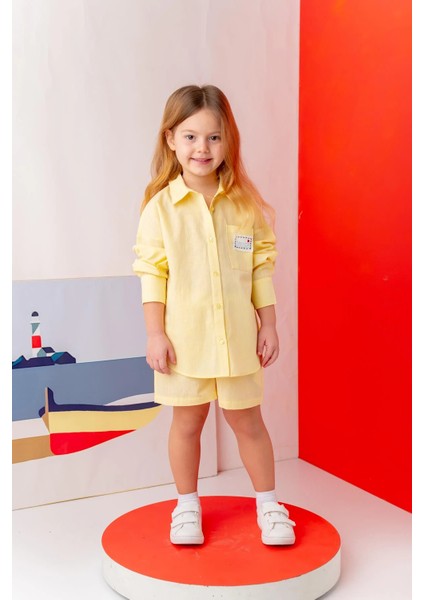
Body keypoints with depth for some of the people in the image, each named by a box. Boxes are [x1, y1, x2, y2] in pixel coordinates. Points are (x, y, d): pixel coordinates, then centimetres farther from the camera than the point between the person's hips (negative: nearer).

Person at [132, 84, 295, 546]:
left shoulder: (246, 203, -1)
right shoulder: (161, 206, -6)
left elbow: (262, 266, 4)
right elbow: (152, 273, -5)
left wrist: (268, 325, 3)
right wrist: (155, 334, -9)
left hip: (238, 337, 1)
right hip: (185, 338, -1)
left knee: (247, 421, 13)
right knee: (187, 422, 13)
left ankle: (268, 505, 32)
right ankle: (187, 506, 33)